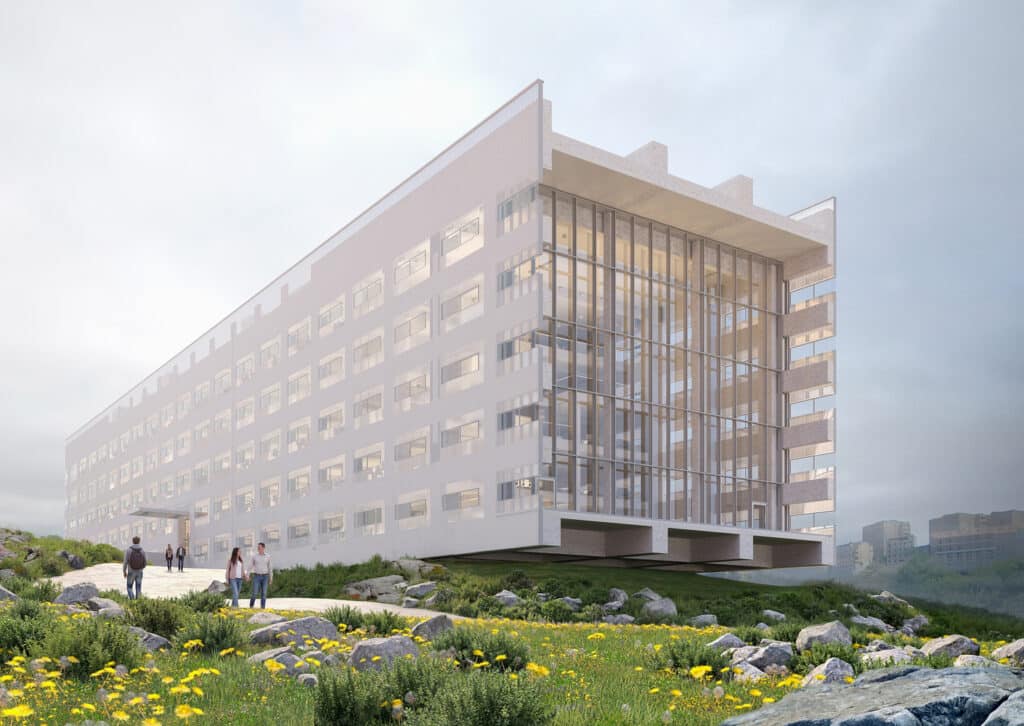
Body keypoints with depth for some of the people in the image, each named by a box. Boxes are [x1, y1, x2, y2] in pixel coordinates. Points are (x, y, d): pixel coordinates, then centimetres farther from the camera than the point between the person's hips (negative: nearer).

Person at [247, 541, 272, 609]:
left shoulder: (268, 557, 3)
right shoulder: (254, 556, 0)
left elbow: (270, 568, 8)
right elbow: (250, 567, 0)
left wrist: (271, 579, 6)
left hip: (265, 577, 1)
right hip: (256, 577, -1)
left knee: (263, 594, -3)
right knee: (254, 593, -8)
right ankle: (251, 607, 11)